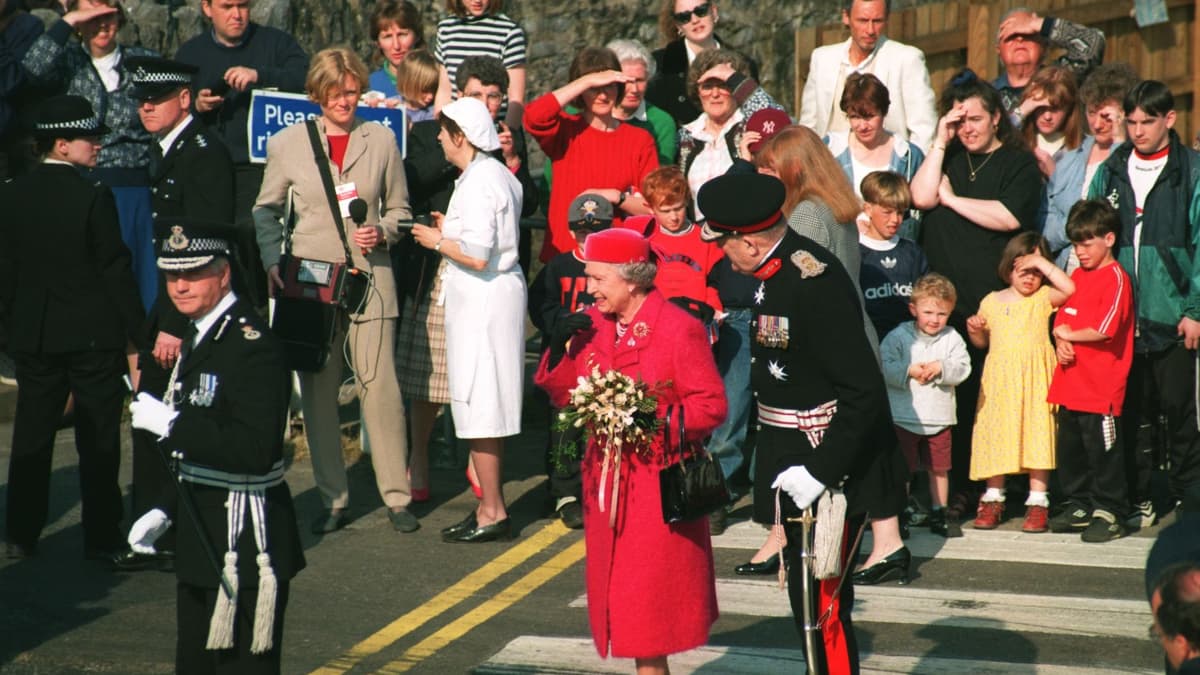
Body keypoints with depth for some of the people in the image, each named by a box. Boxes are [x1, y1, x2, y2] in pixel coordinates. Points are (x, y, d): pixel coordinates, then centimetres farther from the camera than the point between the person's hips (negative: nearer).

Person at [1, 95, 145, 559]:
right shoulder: (93, 197, -14)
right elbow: (115, 270, -12)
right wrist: (137, 332, -5)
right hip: (94, 335, -4)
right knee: (98, 440, 4)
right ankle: (101, 538, 6)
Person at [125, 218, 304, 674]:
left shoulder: (253, 345, -19)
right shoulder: (203, 337, 12)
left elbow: (254, 452, -28)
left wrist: (169, 423, -25)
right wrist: (164, 511, 13)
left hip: (245, 541, -10)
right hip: (204, 537, 10)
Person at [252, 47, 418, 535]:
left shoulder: (381, 140, 6)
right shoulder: (287, 143, 6)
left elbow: (399, 208, 14)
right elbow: (266, 211, 13)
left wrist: (381, 231, -7)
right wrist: (274, 264, -1)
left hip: (369, 280, -1)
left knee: (380, 386, -7)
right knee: (318, 393, 4)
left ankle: (397, 497, 2)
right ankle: (333, 500, 12)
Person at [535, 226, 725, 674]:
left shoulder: (680, 330, -12)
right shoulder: (593, 325, 6)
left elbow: (711, 406, -12)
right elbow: (565, 396, 9)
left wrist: (653, 420, -22)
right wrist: (562, 349, -6)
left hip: (660, 485, -6)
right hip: (608, 482, 6)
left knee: (652, 595, -3)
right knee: (621, 594, 9)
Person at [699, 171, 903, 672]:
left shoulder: (814, 283, -23)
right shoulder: (776, 273, 6)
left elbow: (865, 391, -26)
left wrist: (819, 472, -25)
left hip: (831, 468, -10)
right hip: (796, 467, 10)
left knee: (823, 604, -4)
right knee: (806, 601, 18)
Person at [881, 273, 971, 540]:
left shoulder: (952, 339, 3)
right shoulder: (898, 336, -3)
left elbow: (962, 368, -7)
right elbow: (883, 367, -11)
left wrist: (940, 368, -22)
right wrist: (909, 371, -21)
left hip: (939, 418, 2)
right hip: (903, 416, -2)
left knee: (939, 468, 10)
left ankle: (938, 514, 22)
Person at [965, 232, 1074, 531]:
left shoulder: (1043, 298, 2)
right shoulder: (992, 302, 11)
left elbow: (1069, 288, -18)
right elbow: (983, 342, 19)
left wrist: (1041, 262, -15)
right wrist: (975, 331, -3)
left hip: (1034, 379, -3)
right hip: (999, 380, 3)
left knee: (1037, 436, -4)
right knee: (996, 436, 5)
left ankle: (1038, 502, 1)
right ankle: (993, 499, 15)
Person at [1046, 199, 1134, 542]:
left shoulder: (1116, 279, -11)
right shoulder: (1077, 275, 15)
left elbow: (1104, 330, -20)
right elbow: (1062, 319, 17)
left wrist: (1069, 334, -7)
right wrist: (1060, 341, -5)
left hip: (1101, 386, -8)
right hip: (1071, 383, 8)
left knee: (1103, 449, -3)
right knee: (1069, 448, 14)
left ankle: (1111, 513, 5)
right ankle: (1079, 507, 25)